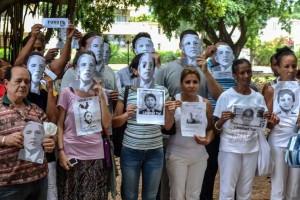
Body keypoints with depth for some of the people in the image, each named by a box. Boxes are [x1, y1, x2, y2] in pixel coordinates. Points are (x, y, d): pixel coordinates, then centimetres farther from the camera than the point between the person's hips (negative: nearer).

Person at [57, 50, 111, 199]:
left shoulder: (99, 93, 9)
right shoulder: (67, 92, 0)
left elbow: (106, 124, 2)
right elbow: (59, 125, -1)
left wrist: (102, 97, -4)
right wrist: (61, 151, -11)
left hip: (95, 155, 3)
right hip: (72, 154, -2)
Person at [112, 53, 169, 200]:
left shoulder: (162, 91, 3)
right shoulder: (126, 91, -1)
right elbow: (114, 123, 3)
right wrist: (127, 114, -15)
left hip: (155, 151, 1)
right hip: (130, 150, -1)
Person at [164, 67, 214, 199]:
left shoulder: (206, 103, -1)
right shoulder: (174, 101, -9)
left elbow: (211, 128, 10)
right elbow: (166, 127, -15)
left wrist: (207, 140, -10)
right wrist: (171, 112, -33)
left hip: (199, 157, 3)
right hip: (177, 156, -3)